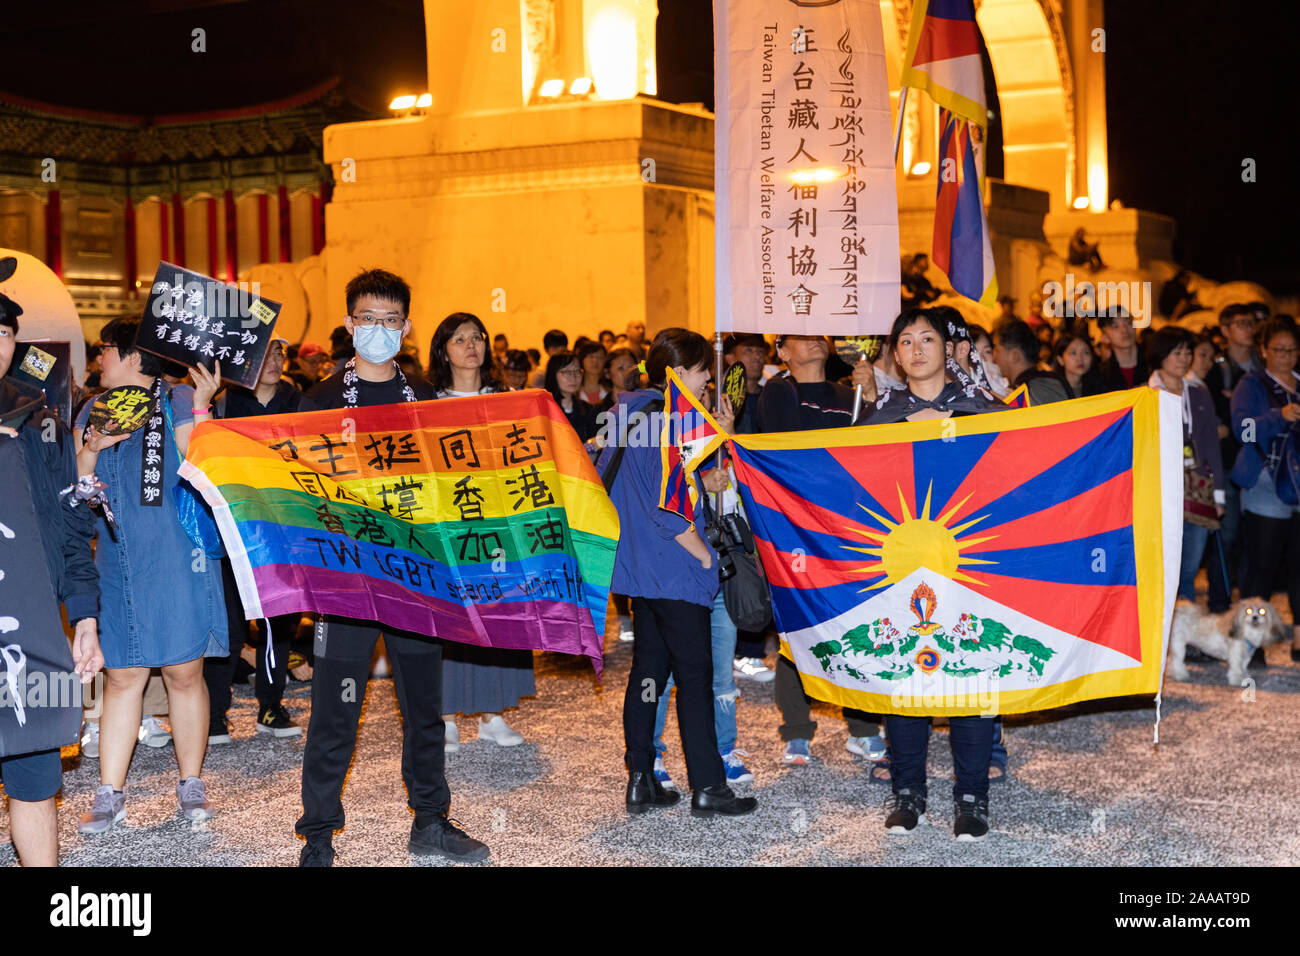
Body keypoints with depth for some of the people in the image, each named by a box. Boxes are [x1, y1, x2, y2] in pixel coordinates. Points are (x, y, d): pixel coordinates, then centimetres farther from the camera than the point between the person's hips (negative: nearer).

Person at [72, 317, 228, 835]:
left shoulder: (179, 402, 0)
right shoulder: (92, 413, 14)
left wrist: (201, 405, -16)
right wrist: (91, 448, -6)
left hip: (178, 562, -4)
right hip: (118, 564, 4)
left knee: (184, 673, 1)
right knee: (121, 677, 3)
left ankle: (191, 784, 13)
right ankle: (110, 793, 8)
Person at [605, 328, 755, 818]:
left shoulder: (629, 414, 12)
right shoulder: (665, 420, -17)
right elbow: (666, 507, -22)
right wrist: (705, 555, -10)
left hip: (640, 567, 9)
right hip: (674, 571, -9)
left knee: (649, 668, 12)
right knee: (695, 672, -3)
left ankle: (641, 781, 16)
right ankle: (707, 787, 2)